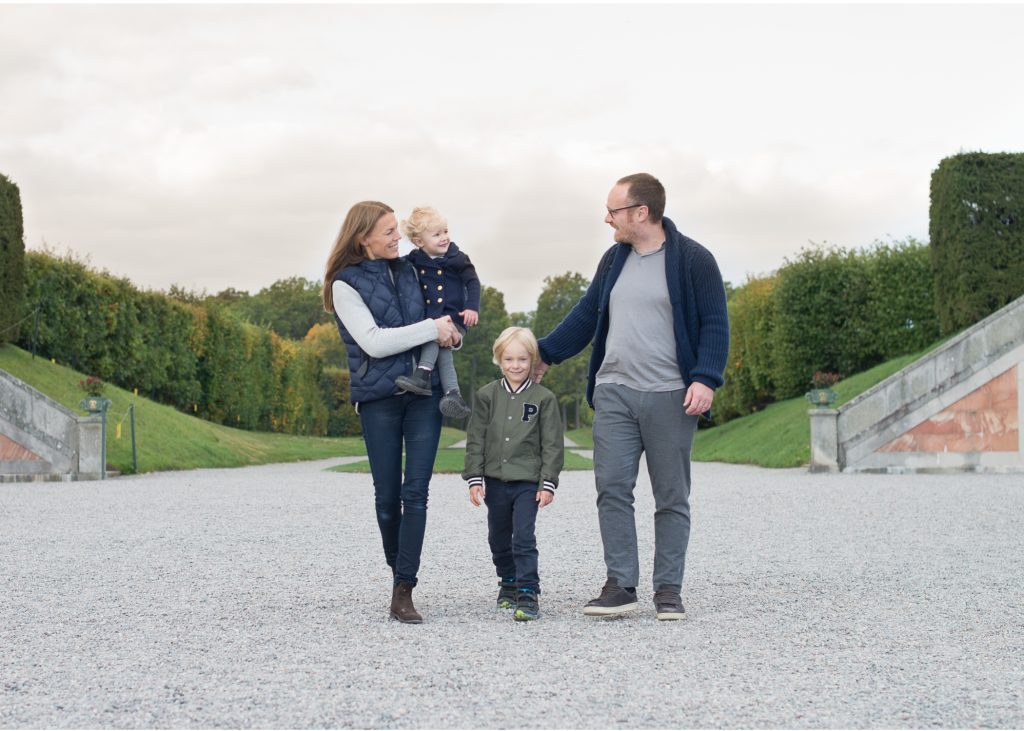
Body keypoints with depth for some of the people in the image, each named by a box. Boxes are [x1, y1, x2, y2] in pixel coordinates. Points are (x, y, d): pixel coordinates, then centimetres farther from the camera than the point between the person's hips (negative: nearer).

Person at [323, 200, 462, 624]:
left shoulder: (406, 270, 11)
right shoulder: (346, 284, -4)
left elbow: (435, 319, 23)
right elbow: (374, 342, -15)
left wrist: (449, 332, -1)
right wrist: (432, 328, -14)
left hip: (424, 393, 3)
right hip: (379, 398, -3)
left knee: (416, 492, -7)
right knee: (388, 495, 5)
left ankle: (403, 593, -8)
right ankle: (399, 572, 27)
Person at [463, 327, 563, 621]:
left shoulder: (544, 398, -2)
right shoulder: (487, 396, 3)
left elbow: (552, 445, -2)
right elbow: (475, 440, 4)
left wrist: (548, 483, -7)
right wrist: (475, 478, -2)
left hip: (528, 482, -3)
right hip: (495, 481, 4)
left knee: (524, 538, -10)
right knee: (498, 539, 15)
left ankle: (527, 593, -9)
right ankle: (508, 582, 34)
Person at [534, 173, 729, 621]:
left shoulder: (692, 260, -4)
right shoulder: (614, 259, 13)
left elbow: (714, 324, -6)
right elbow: (586, 315, 22)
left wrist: (706, 378, -18)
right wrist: (546, 354, 21)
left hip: (669, 398, -5)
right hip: (614, 394, 5)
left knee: (671, 497, 3)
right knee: (612, 489, -3)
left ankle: (668, 590, 10)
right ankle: (620, 586, 3)